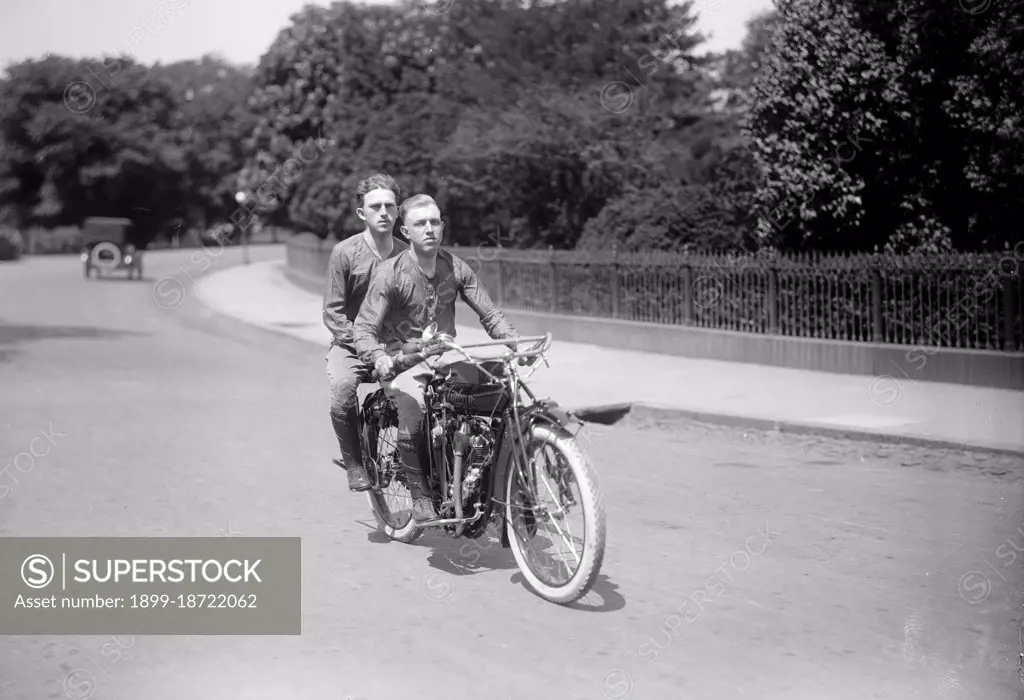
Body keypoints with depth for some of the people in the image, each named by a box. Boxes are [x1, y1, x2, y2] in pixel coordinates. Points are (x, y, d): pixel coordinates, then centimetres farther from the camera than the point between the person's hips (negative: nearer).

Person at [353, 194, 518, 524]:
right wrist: (379, 357, -35)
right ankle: (420, 495, -14)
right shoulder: (390, 274, -11)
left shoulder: (456, 268, 1)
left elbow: (489, 314, 0)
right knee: (412, 405, -33)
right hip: (404, 362, -3)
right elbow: (364, 329, -14)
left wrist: (517, 344, -17)